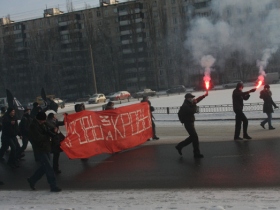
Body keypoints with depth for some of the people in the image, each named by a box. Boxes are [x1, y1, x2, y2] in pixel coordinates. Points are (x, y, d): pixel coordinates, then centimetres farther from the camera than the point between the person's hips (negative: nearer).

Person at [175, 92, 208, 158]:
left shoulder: (189, 103, 10)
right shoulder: (185, 105, -19)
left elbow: (198, 99, 21)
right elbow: (193, 111, -27)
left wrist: (204, 95, 19)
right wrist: (194, 104, -17)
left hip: (191, 122, 10)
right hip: (188, 123, -10)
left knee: (192, 137, 16)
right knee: (195, 137, -9)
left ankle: (179, 146, 24)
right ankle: (196, 153, -3)